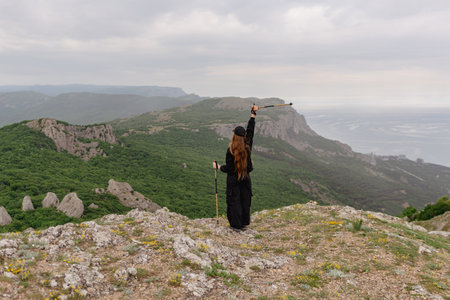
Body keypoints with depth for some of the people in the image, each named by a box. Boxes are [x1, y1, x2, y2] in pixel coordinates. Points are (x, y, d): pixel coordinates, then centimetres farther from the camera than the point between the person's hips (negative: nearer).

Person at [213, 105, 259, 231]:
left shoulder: (231, 150, -20)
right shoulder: (247, 146, -8)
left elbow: (228, 168, -15)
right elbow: (250, 130, 4)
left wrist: (218, 166, 4)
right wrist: (253, 113, 12)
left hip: (233, 179, -5)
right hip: (245, 178, 5)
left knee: (234, 201, 6)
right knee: (245, 200, 16)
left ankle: (236, 225, 13)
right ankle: (244, 222, 27)